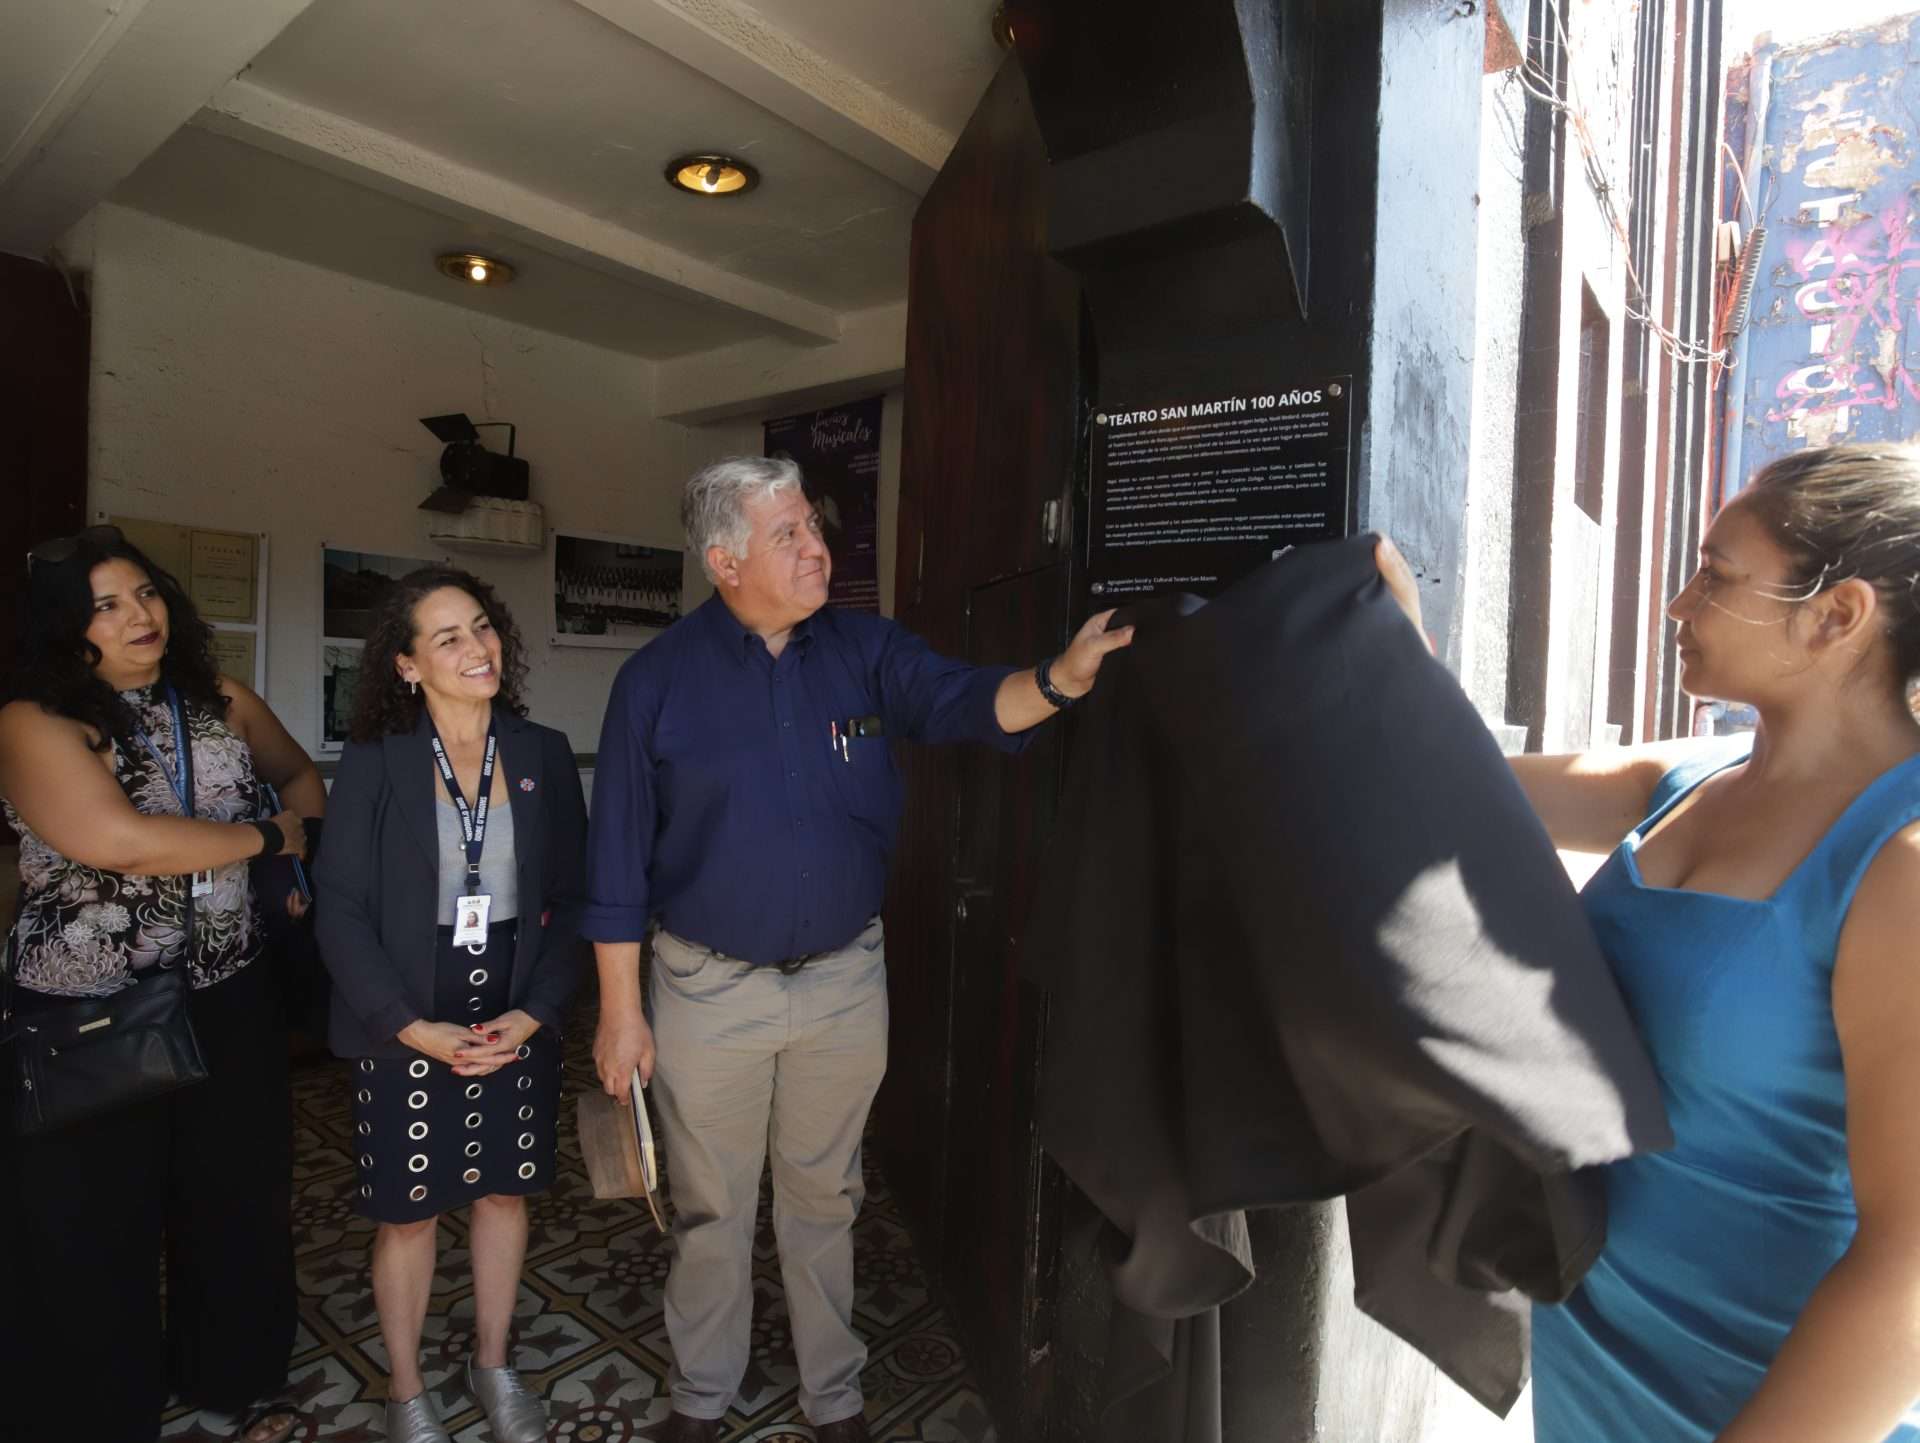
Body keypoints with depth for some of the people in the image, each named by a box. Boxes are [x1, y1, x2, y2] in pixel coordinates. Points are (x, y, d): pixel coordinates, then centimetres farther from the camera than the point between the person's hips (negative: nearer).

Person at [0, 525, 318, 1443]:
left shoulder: (223, 702, 3)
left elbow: (300, 774, 19)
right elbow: (118, 840, -26)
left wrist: (311, 855, 0)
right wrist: (270, 836, -14)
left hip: (229, 1004, 5)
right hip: (87, 1021, -4)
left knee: (238, 1202, 18)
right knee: (91, 1228, 14)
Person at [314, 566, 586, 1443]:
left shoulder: (544, 755, -3)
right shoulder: (373, 764, -8)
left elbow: (570, 899, -2)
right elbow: (340, 909, -8)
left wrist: (533, 1014, -11)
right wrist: (413, 1028, -15)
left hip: (518, 1026, 2)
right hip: (405, 1031, -2)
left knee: (502, 1192, 17)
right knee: (409, 1210, 12)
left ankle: (492, 1364, 41)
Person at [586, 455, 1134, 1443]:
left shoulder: (864, 650, -3)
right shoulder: (658, 679, -9)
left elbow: (959, 702, -19)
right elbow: (618, 865, -6)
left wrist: (1058, 680, -40)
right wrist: (621, 1012, -5)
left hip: (845, 981, 2)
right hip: (709, 990, -1)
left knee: (824, 1198, 20)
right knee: (711, 1209, 18)